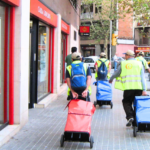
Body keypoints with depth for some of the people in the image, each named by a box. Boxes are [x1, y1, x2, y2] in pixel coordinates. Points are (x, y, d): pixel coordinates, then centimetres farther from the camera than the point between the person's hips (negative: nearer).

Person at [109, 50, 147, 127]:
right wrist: (144, 90, -4)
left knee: (126, 102, 13)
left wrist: (110, 79, 35)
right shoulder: (139, 64, 10)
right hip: (138, 88, 2)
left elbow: (116, 74, 15)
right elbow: (142, 78, 2)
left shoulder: (123, 64, 6)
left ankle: (130, 116, -10)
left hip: (128, 88, -2)